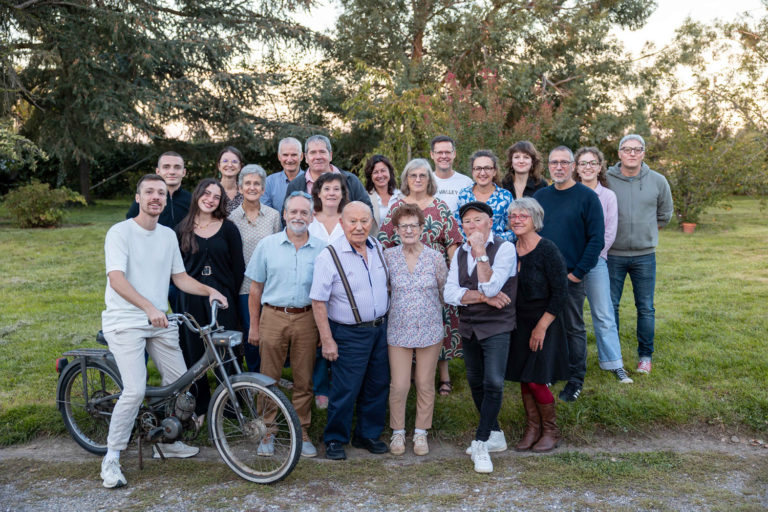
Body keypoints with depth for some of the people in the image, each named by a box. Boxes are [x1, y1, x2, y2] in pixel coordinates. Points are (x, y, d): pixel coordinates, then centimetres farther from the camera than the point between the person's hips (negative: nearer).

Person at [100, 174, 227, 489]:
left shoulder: (168, 235, 11)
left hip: (159, 321, 6)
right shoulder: (120, 232, -8)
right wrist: (149, 307, -32)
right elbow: (116, 278, -20)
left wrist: (209, 290, -1)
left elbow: (180, 277, 16)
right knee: (135, 391, -16)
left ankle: (167, 442, 28)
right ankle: (111, 458, 1)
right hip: (125, 321, -6)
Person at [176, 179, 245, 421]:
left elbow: (238, 265, 2)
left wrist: (231, 295, -1)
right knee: (194, 352, 5)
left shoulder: (228, 228, 3)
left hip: (222, 297, -1)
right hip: (191, 298, 1)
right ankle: (200, 406, 18)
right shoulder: (182, 229, 7)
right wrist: (184, 292, 3)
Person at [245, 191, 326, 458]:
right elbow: (255, 288, 7)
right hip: (273, 317, 0)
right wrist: (254, 325, 4)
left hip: (307, 319, 0)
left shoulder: (321, 249, 4)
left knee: (304, 381, 6)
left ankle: (302, 433, 20)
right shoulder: (267, 245, 4)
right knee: (268, 378, 5)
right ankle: (267, 433, 20)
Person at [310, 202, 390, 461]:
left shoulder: (378, 248, 3)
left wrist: (384, 321, 15)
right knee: (346, 390, 1)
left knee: (377, 385, 13)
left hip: (380, 329, 6)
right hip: (349, 334, -6)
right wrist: (327, 340, -15)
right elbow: (318, 302, -14)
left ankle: (368, 435, 31)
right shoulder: (329, 256, -15)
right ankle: (335, 439, 21)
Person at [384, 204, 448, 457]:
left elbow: (446, 291, 7)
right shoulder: (388, 256, -4)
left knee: (425, 384, 9)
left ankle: (421, 433, 26)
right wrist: (399, 306, 7)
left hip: (429, 329, 0)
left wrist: (430, 310, 9)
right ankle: (398, 432, 22)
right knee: (399, 385, 1)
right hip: (398, 330, 0)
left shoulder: (435, 258, -5)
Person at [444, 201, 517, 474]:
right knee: (476, 384, 14)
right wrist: (484, 297, -16)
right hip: (468, 327, 6)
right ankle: (495, 436, 31)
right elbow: (450, 294, -4)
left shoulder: (505, 248, -10)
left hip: (496, 326, -6)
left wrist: (481, 252, -23)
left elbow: (491, 287, -23)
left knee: (493, 383, -15)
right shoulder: (460, 253, 7)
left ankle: (481, 444, -4)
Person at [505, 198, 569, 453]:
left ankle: (551, 431, 16)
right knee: (523, 378, 9)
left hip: (544, 322, -6)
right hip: (518, 322, 6)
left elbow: (560, 293, -15)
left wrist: (541, 326, -16)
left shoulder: (547, 250, -14)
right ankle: (532, 428, 25)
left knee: (536, 380, -4)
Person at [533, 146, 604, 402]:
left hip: (571, 276, -4)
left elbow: (596, 238, -8)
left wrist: (579, 272, -13)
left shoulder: (587, 197, -5)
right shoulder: (540, 196, 9)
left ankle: (575, 380, 18)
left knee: (574, 328, 6)